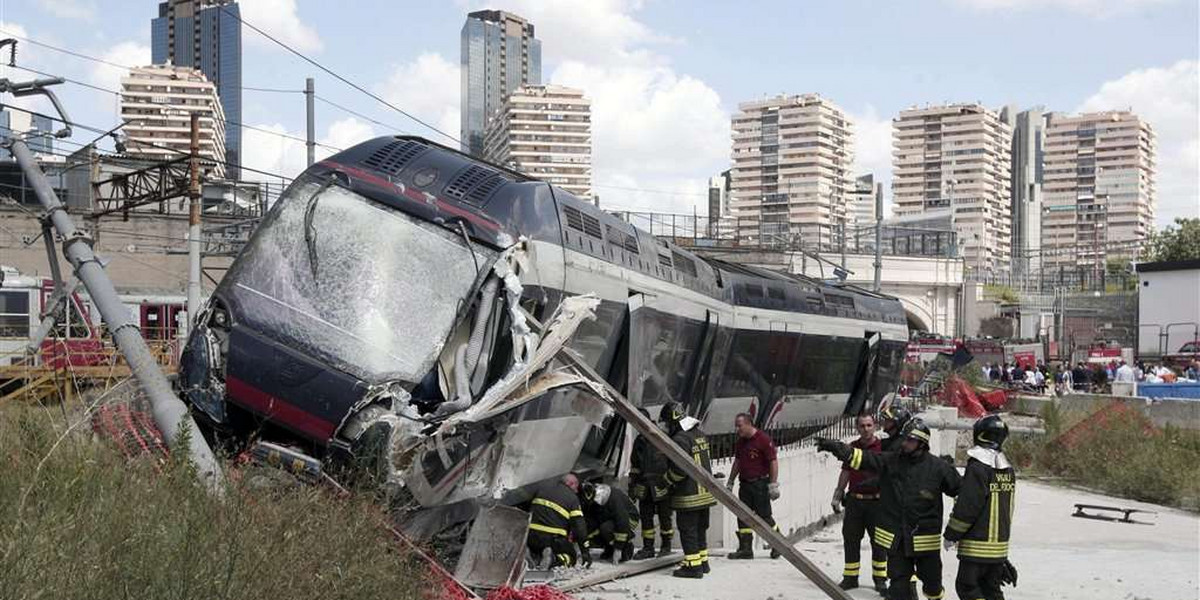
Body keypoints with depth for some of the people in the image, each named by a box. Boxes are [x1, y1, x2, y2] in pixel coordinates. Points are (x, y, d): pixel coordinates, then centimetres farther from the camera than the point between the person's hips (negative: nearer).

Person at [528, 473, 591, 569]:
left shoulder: (542, 489, 17)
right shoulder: (572, 498, 1)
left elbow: (531, 510, 24)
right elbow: (579, 526, -2)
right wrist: (585, 552, 2)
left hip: (532, 536, 4)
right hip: (554, 538, -4)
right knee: (571, 557, 18)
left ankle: (535, 557, -4)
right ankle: (558, 561, -15)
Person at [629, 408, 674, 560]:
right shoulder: (639, 441, 12)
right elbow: (634, 466, 20)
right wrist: (632, 486, 17)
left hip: (662, 486, -6)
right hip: (645, 487, 6)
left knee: (664, 516, 4)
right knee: (645, 516, 7)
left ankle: (666, 546, 17)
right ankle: (648, 547, 15)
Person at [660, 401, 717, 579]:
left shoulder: (680, 439, -19)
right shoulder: (699, 434, 10)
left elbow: (679, 469, -22)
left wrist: (667, 479, -4)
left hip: (689, 496, -9)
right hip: (705, 492, 9)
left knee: (688, 530, 0)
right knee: (700, 528, 18)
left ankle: (693, 566, 2)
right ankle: (702, 560, 27)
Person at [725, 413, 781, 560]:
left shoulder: (764, 440, -14)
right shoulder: (740, 442, 9)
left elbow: (773, 462, -14)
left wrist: (773, 485, -16)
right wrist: (730, 482, 21)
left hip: (760, 484, -7)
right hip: (745, 484, 7)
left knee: (764, 515, -2)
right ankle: (745, 549, 10)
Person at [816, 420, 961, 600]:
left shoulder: (938, 467, -8)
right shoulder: (890, 461, -3)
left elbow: (961, 490, -1)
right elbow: (858, 457, -8)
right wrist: (835, 447, -20)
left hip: (926, 538, -1)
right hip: (895, 537, 2)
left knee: (931, 581, 15)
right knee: (898, 584, 5)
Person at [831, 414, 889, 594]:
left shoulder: (883, 447, -5)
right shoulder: (852, 448, 8)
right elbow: (845, 472, 16)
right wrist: (837, 495, 15)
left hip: (876, 501, -3)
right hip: (854, 501, 4)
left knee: (878, 541, 2)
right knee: (850, 539, 7)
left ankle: (880, 579, 14)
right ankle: (850, 577, 18)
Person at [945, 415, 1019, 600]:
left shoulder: (978, 468, -18)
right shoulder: (1008, 470, 8)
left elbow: (967, 507, -18)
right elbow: (1006, 507, 15)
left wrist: (951, 535, -8)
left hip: (977, 545, -8)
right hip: (1000, 544, 8)